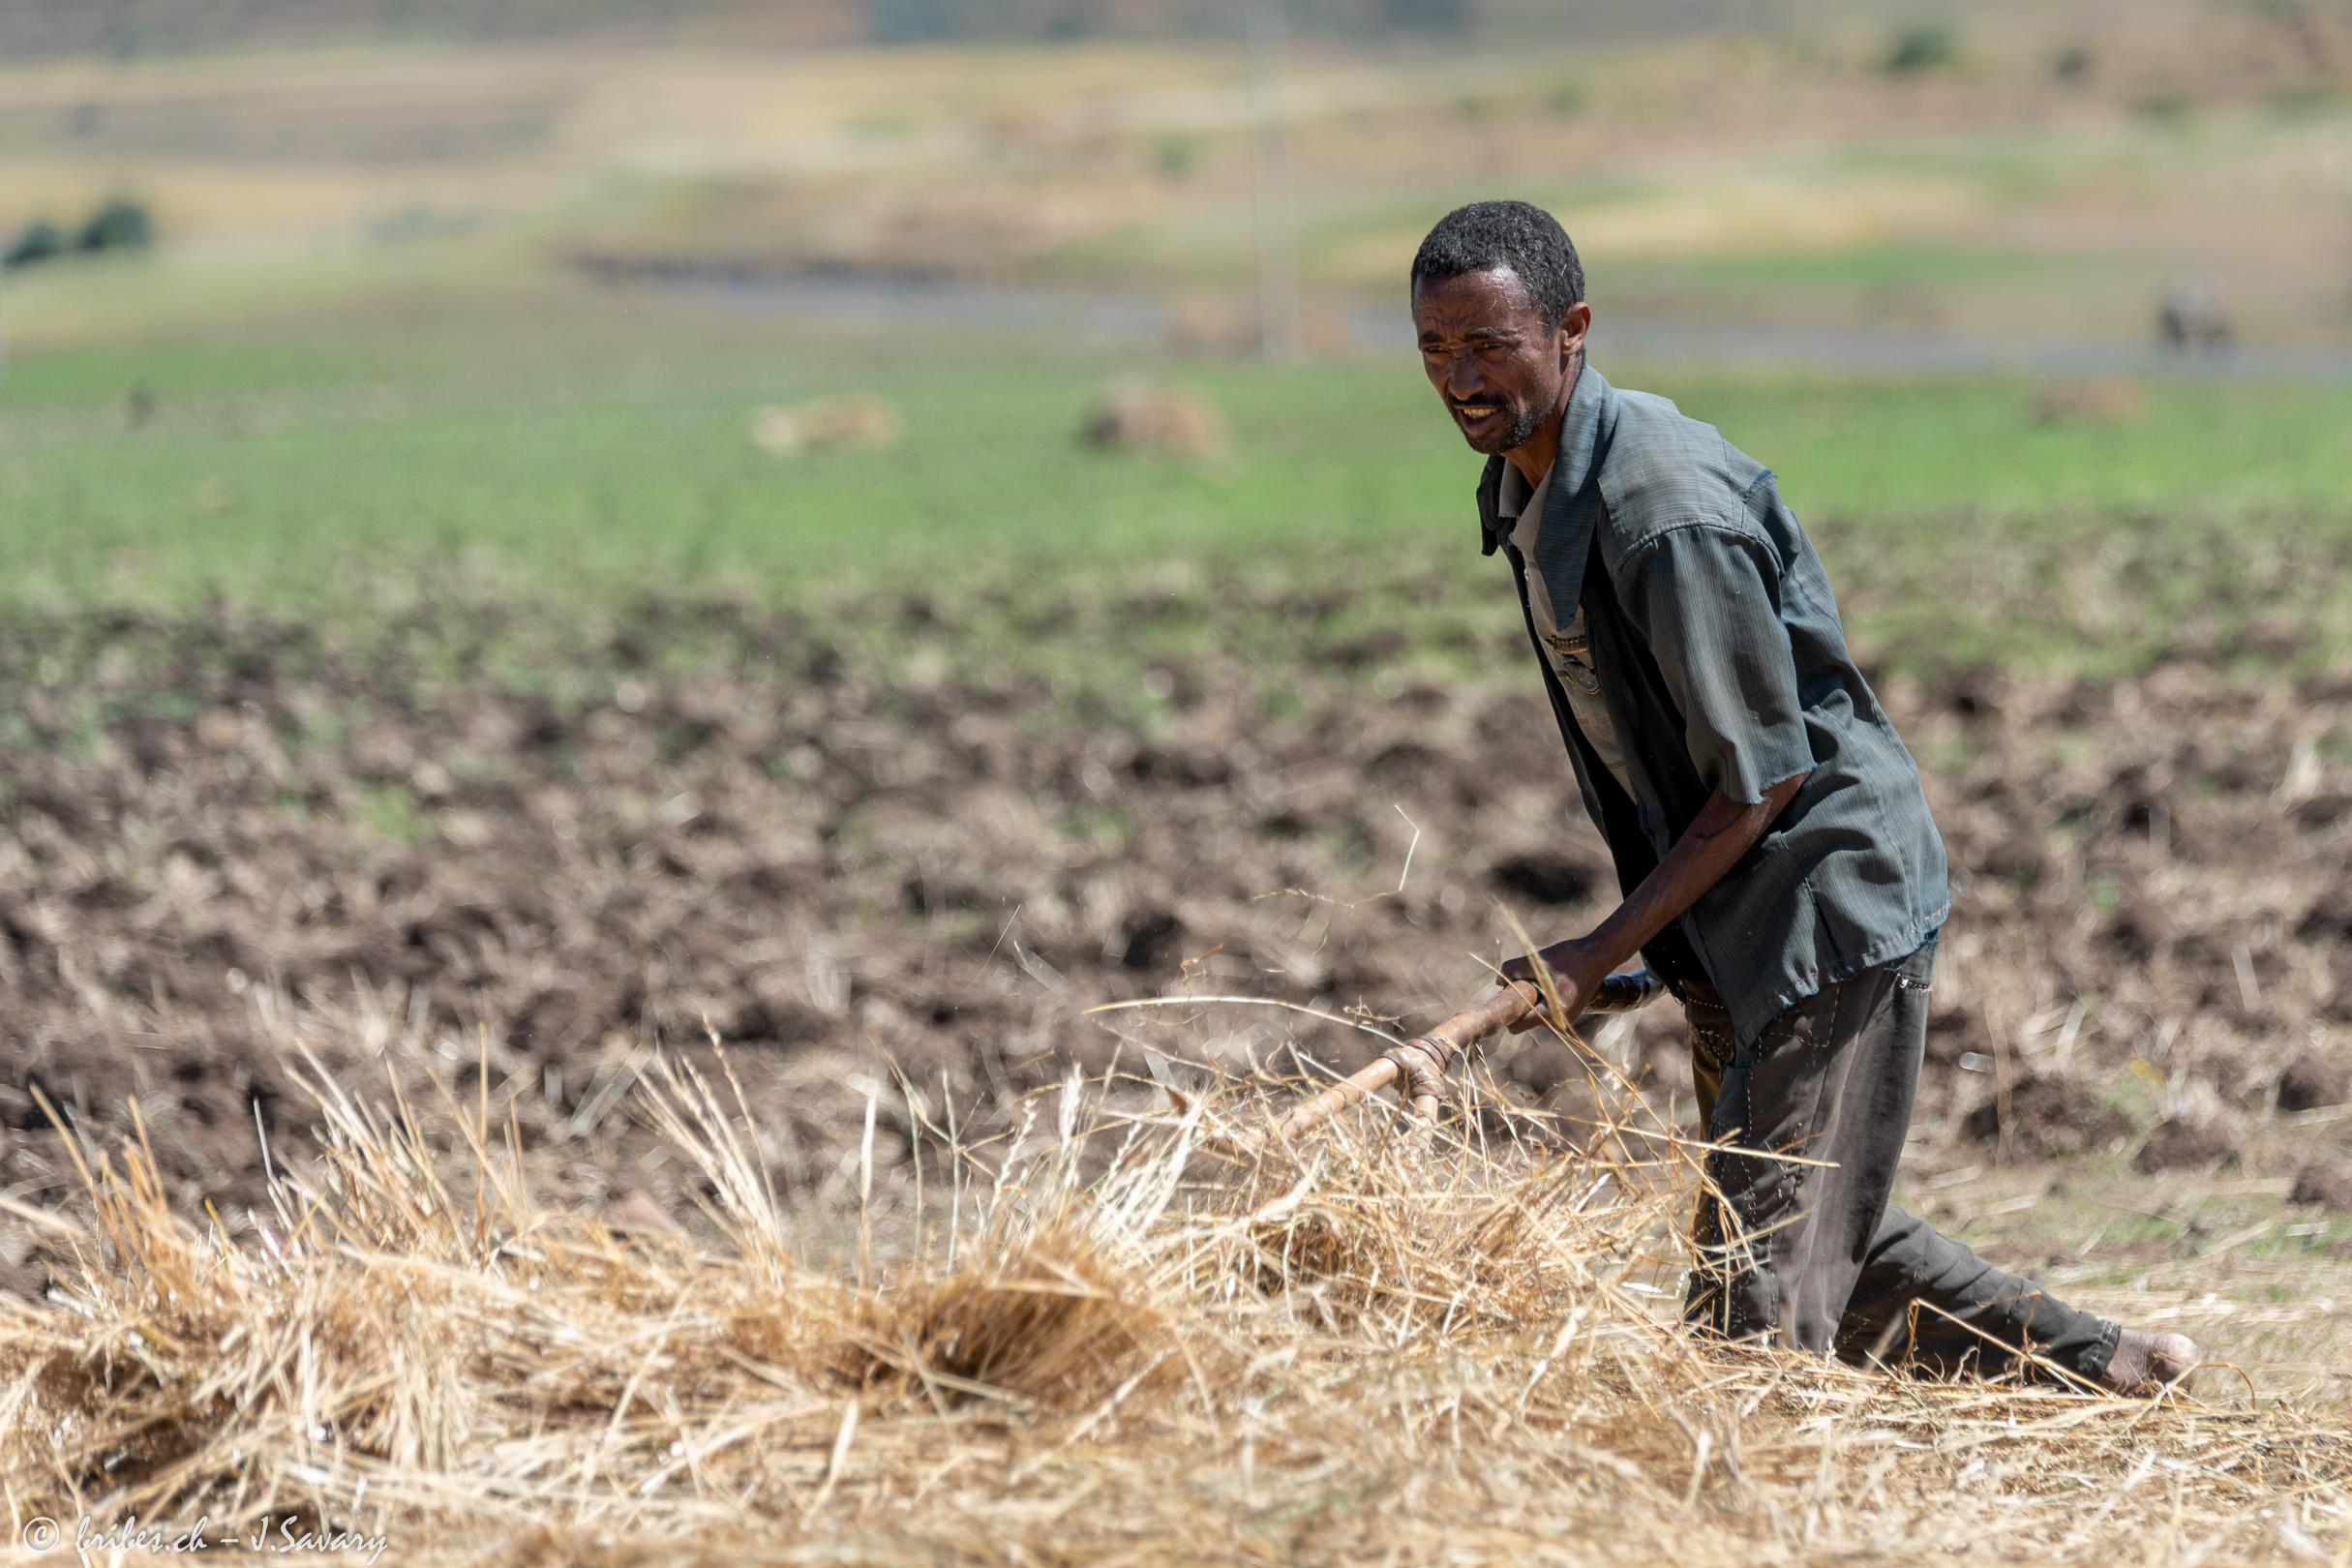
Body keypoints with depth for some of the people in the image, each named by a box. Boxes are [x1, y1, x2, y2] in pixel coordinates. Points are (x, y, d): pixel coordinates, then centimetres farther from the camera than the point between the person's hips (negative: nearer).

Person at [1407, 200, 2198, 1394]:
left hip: (1828, 898, -10)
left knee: (1757, 1295, -11)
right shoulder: (1522, 481, 4)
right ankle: (2100, 1365, 33)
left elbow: (1760, 780, -22)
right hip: (1732, 924, 10)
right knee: (1827, 1244, 20)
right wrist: (1672, 960, 17)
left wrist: (1597, 957, -19)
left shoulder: (1663, 511, -26)